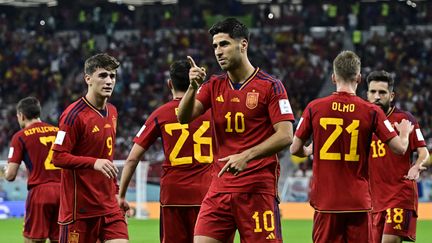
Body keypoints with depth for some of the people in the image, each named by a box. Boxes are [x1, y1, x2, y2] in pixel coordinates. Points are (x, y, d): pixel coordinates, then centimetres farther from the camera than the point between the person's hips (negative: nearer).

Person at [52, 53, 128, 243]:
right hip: (79, 206, -6)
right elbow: (58, 157, -16)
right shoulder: (74, 114, -12)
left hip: (109, 205, 7)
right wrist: (94, 162, -27)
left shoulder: (112, 112, 12)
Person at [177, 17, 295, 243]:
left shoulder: (270, 86, -4)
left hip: (258, 188, -5)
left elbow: (285, 136, -11)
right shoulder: (214, 86, 11)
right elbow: (183, 118, 0)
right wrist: (193, 87, -17)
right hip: (220, 186, 5)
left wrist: (247, 156, -21)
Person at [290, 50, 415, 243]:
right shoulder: (371, 111, -4)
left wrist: (308, 151, 28)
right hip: (358, 201, 0)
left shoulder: (315, 108, -2)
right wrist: (405, 132, 21)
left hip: (326, 201, 0)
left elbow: (295, 149, 4)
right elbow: (400, 148, -2)